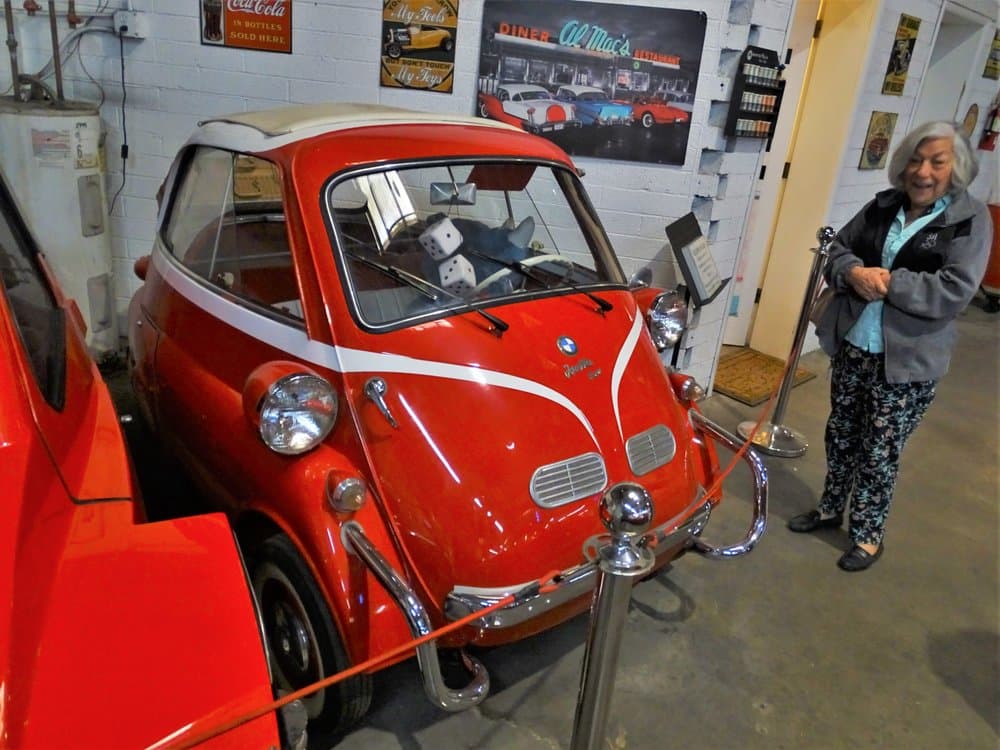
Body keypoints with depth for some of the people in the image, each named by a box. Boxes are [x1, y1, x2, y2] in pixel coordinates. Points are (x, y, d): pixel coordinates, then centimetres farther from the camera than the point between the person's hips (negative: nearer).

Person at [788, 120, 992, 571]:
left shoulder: (971, 219, -8)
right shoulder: (883, 206, 5)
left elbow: (956, 291, -18)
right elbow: (837, 249, 7)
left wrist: (888, 281, -22)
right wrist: (854, 272, -15)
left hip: (906, 363, -5)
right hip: (851, 347, 5)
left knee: (879, 453, 6)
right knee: (840, 435, 18)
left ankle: (868, 535, 26)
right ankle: (830, 509, 38)